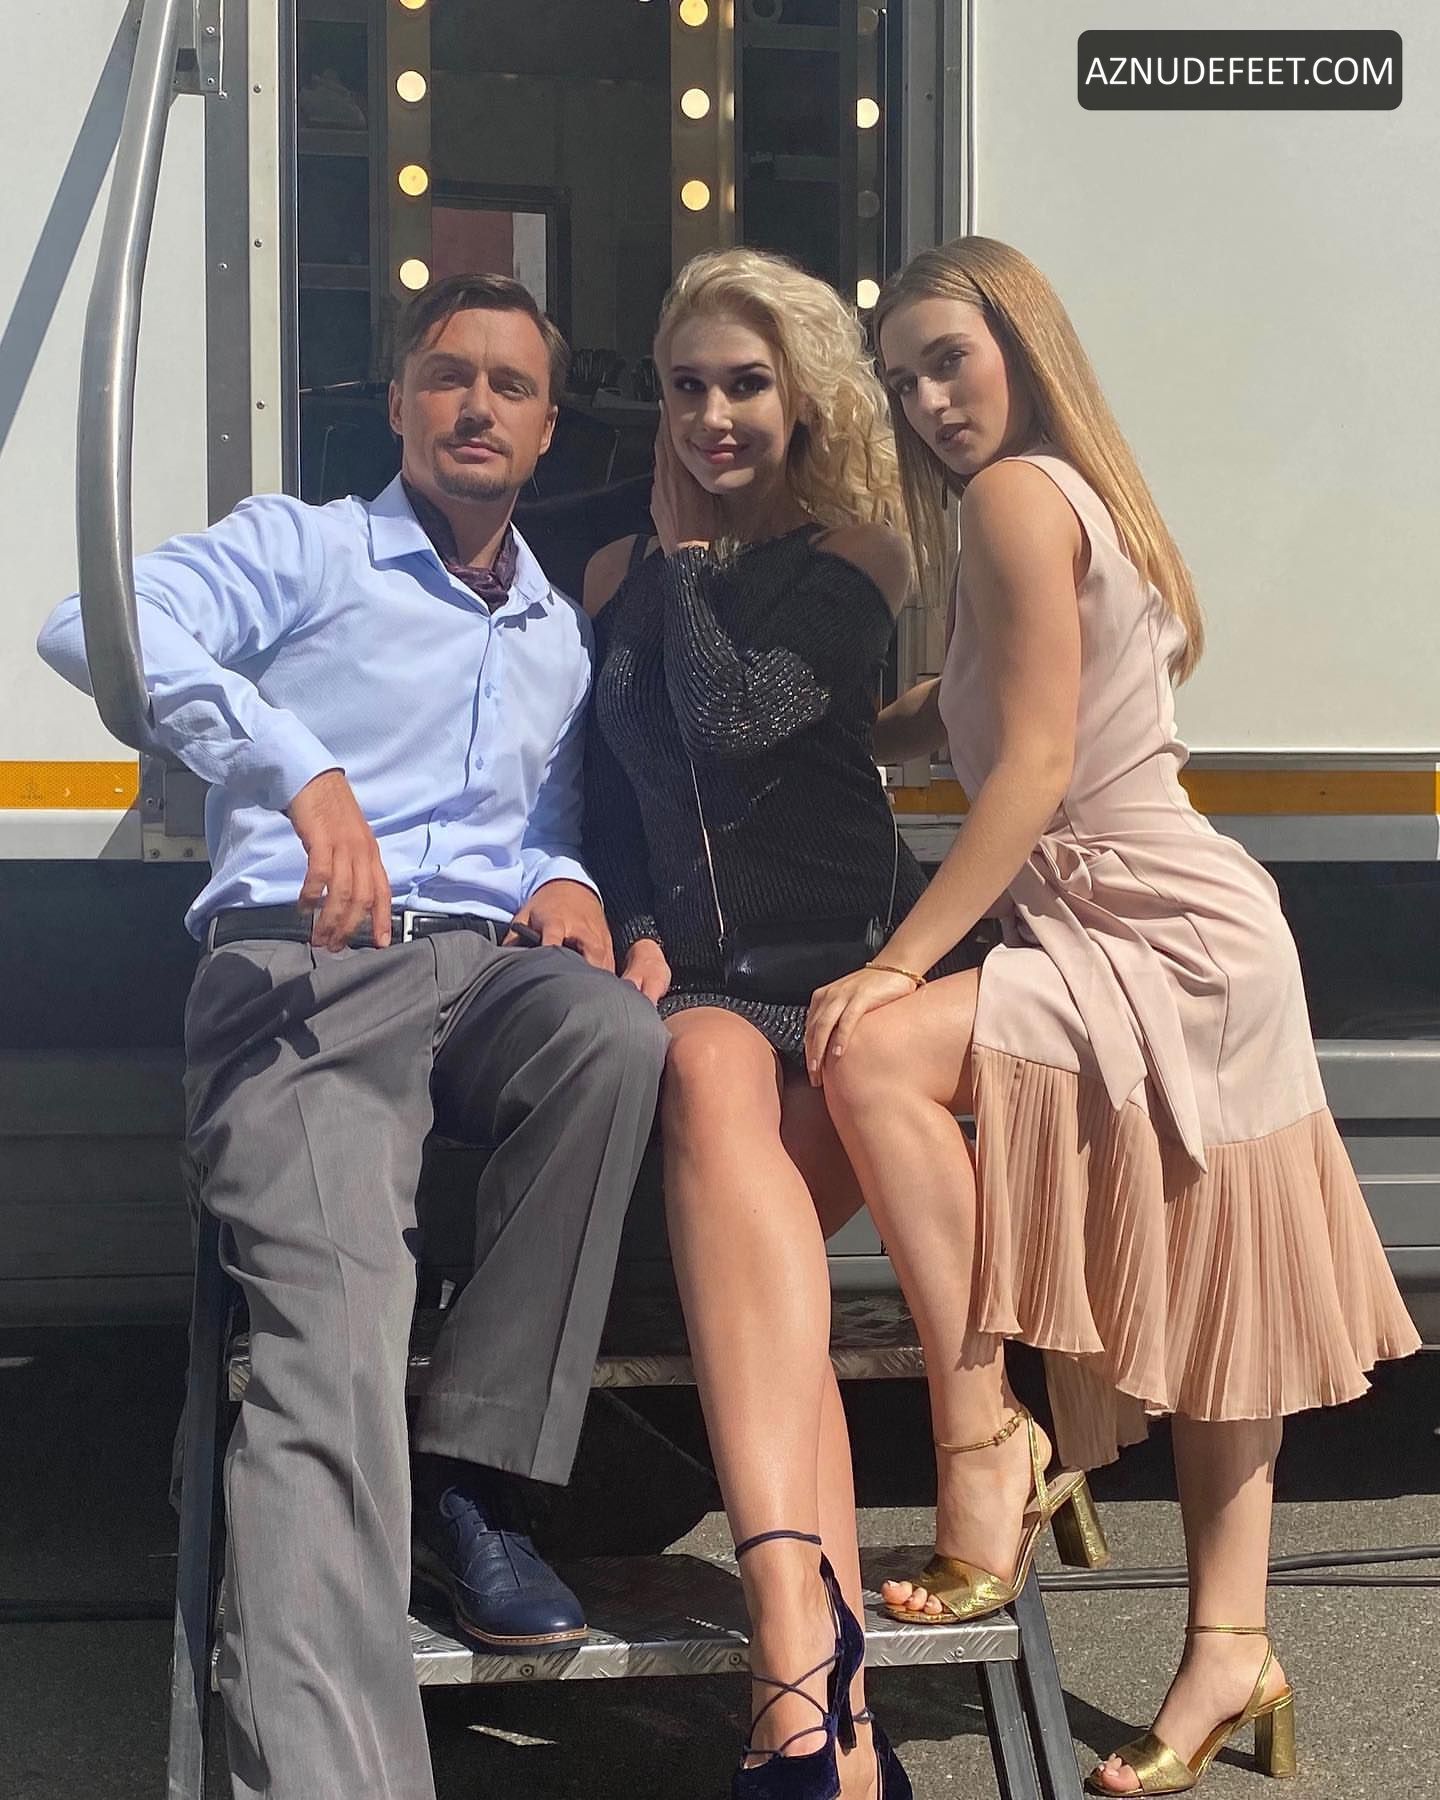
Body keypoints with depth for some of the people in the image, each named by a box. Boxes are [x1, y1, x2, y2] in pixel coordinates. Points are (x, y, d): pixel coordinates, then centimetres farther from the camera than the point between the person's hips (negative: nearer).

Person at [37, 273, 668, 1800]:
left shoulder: (563, 634, 29)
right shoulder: (300, 548, 11)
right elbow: (102, 626, -7)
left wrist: (567, 882, 9)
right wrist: (304, 772, -22)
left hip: (492, 973, 5)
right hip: (303, 968, -4)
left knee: (613, 1032, -34)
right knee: (335, 1323, -30)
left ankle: (469, 1480, -23)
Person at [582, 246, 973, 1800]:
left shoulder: (848, 559, 6)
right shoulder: (615, 578, 19)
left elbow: (737, 713, -11)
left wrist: (687, 557, 4)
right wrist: (634, 939, 1)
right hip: (689, 972, 2)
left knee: (712, 1080, -36)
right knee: (712, 1073, -35)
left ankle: (792, 1636, -47)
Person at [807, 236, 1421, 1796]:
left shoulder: (1018, 491, -11)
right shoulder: (1082, 502, 18)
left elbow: (1032, 767, -19)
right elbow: (946, 721, 23)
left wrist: (898, 960, -20)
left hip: (1164, 942, -11)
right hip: (1161, 931, 11)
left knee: (877, 1054, -28)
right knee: (1197, 1314, 11)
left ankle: (983, 1436, -19)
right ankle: (1230, 1653, 18)